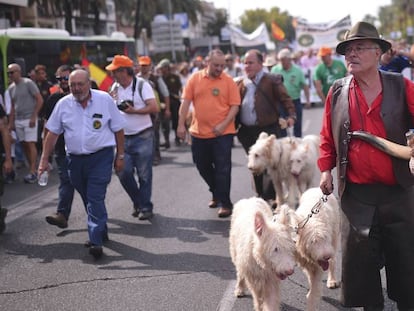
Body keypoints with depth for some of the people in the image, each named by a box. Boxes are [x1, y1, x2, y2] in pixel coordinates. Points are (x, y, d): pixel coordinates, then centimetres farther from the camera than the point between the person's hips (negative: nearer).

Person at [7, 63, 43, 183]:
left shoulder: (28, 83, -7)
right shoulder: (11, 88, 12)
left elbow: (40, 100, -9)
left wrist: (34, 117, -13)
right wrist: (11, 122, 13)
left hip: (29, 119, -6)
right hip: (18, 120, 6)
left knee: (31, 144, -10)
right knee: (24, 145, 6)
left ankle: (33, 172, -12)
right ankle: (32, 169, 12)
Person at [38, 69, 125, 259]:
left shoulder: (104, 100, -4)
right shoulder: (63, 104, 2)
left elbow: (118, 129, 2)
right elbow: (52, 133, 7)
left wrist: (120, 156, 1)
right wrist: (44, 160, 3)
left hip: (101, 157, -4)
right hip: (75, 159, 4)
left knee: (95, 199, -12)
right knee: (88, 199, 14)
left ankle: (96, 241, -13)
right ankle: (101, 232, 32)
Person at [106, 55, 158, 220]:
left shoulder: (142, 85, -8)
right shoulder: (115, 88, 9)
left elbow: (154, 108, -16)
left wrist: (133, 110, -20)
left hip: (143, 136, -5)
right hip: (124, 137, 5)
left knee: (144, 174, -1)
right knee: (124, 172, 0)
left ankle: (145, 207, 11)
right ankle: (138, 202, 19)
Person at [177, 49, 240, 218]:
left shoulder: (229, 81, -4)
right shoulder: (195, 78, 2)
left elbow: (235, 106, -5)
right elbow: (186, 102, 2)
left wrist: (223, 125, -16)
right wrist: (181, 124, -4)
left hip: (222, 133, -4)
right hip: (199, 132, 4)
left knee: (223, 168, -3)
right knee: (202, 166, 16)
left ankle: (224, 203, 4)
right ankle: (217, 193, 37)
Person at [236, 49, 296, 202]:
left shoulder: (272, 80, -1)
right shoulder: (241, 84, 13)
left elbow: (285, 98, -4)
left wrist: (291, 115, -16)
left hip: (268, 129, -5)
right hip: (247, 131, 5)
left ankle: (272, 196, 6)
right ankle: (261, 195, 22)